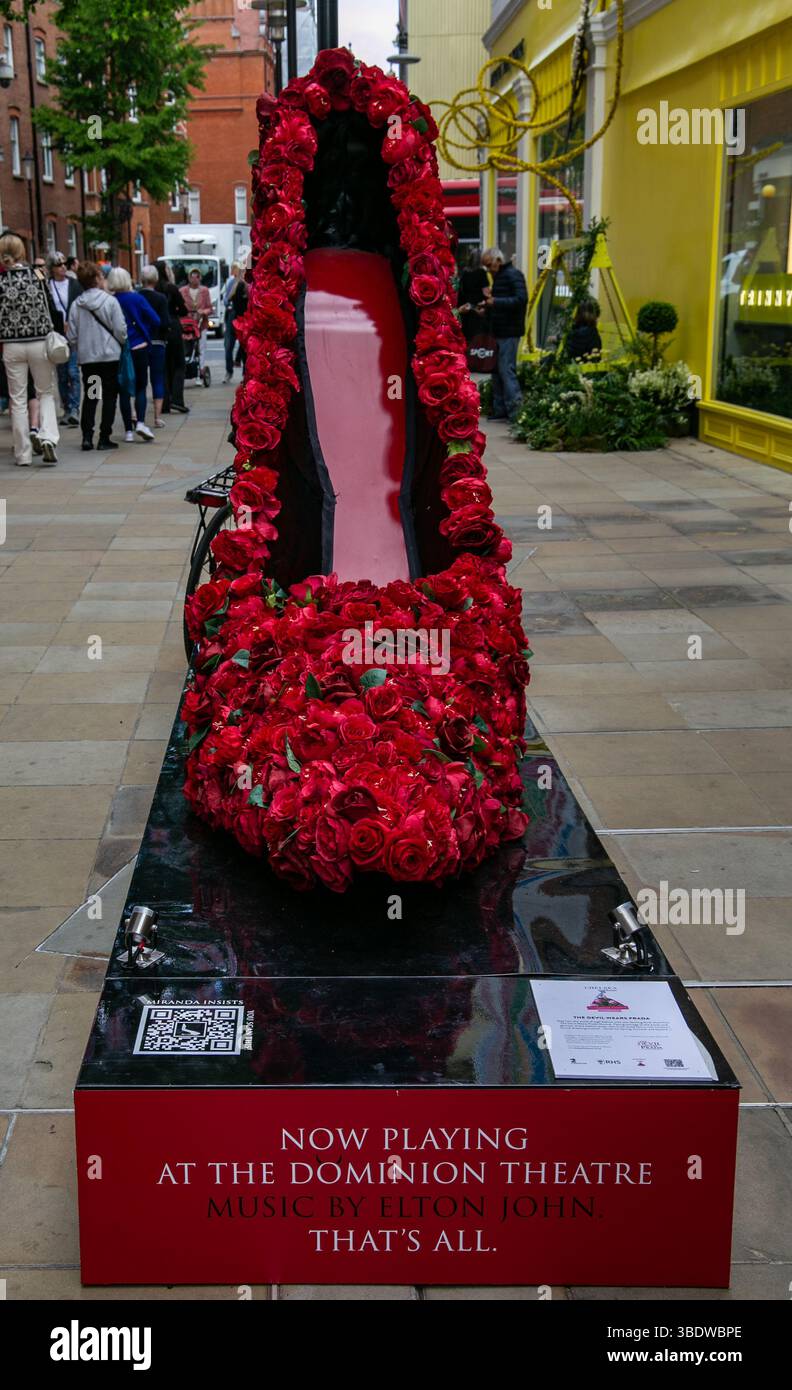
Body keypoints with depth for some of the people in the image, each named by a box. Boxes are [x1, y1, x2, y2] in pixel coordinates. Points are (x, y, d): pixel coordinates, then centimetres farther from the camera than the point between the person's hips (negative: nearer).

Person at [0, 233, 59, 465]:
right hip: (39, 342, 0)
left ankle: (23, 454, 8)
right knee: (46, 393, 14)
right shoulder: (37, 276, -3)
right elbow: (48, 309, 3)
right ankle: (48, 437, -9)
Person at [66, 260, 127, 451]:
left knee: (89, 396, 13)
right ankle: (104, 438, 3)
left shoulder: (76, 305, -2)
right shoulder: (110, 301, -10)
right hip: (109, 355, -3)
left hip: (86, 357, 3)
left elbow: (72, 335, -1)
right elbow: (120, 330, -10)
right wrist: (122, 343, 10)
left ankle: (87, 436, 4)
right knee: (109, 396, 6)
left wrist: (81, 349, 16)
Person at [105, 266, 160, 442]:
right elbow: (155, 321, -8)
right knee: (140, 388, 10)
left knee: (124, 391, 8)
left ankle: (128, 430, 6)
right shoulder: (137, 298, -5)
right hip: (139, 348, 0)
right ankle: (140, 422, -11)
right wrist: (148, 337, 7)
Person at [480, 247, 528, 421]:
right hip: (498, 332, 10)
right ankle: (500, 409, 13)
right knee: (496, 370, 9)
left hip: (509, 332, -10)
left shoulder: (513, 275, -9)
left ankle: (515, 410, -10)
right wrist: (489, 298, 8)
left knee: (506, 369, -12)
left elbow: (521, 299, -21)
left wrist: (495, 301, -23)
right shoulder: (498, 277, 20)